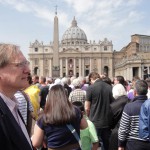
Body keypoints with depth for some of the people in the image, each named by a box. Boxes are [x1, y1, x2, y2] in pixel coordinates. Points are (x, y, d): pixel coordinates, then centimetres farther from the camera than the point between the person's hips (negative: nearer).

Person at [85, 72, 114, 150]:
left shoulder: (91, 88, -12)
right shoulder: (109, 87, 1)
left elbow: (87, 108, -10)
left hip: (95, 122, -4)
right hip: (107, 121, 4)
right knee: (107, 143, 17)